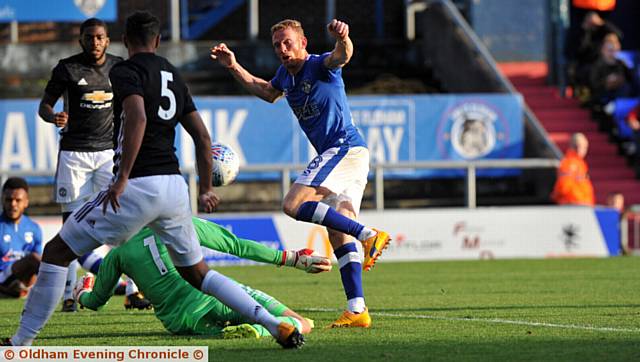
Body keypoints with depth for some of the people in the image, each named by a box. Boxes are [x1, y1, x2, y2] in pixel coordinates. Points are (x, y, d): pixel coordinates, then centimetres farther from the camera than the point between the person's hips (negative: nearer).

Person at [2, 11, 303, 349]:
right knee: (197, 273, 19)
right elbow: (202, 137, 19)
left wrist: (121, 179, -23)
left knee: (56, 251, 3)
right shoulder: (173, 76, 18)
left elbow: (138, 118, -22)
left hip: (138, 185, -7)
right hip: (174, 186, 7)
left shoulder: (125, 71, -4)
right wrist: (205, 190, 27)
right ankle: (279, 326, 10)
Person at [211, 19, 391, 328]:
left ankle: (368, 235, -24)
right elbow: (266, 92, 39)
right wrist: (233, 67, 32)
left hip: (343, 148, -10)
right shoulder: (286, 75, 15)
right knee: (339, 237, 4)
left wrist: (342, 38, -57)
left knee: (293, 204, -20)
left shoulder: (320, 66, -10)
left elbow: (342, 56, -34)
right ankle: (357, 310, -1)